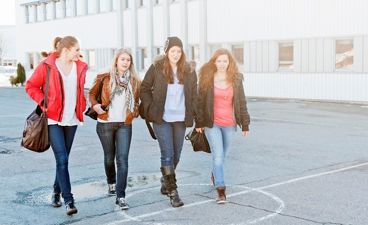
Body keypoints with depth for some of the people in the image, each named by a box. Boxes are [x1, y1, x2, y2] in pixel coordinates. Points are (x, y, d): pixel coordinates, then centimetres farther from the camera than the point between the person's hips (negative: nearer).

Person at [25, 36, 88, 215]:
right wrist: (43, 102, -10)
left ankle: (56, 193, 30)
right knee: (62, 159, -11)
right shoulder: (47, 66, -9)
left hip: (71, 120, 5)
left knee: (63, 159, 13)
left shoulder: (80, 67, 6)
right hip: (53, 120, -5)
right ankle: (68, 200, -8)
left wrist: (82, 106, 11)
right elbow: (31, 86, 0)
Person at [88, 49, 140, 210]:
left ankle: (120, 196, -9)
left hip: (124, 125, 0)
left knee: (122, 159, -10)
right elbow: (92, 93, 11)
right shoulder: (105, 78, -2)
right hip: (105, 123, 0)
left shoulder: (134, 81, 3)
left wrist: (135, 112, 1)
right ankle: (111, 183, 42)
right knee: (109, 157, 15)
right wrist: (95, 105, -6)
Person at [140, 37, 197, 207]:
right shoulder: (156, 68, -3)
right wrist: (150, 108, -4)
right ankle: (172, 192, -2)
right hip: (161, 118, -3)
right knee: (168, 154, -8)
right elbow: (145, 89, 4)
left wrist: (192, 114, 2)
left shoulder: (188, 71, 5)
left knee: (176, 155, 11)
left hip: (180, 119, 4)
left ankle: (166, 183, 32)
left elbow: (193, 94, 10)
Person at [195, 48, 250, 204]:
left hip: (229, 123, 3)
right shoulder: (207, 79, -3)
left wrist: (245, 124, 3)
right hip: (212, 123, -2)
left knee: (222, 155, 15)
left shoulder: (236, 79, 2)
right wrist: (199, 123, -1)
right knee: (218, 155, -9)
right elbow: (200, 101, 0)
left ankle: (215, 174, 44)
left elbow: (241, 102, 5)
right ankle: (221, 189, -4)